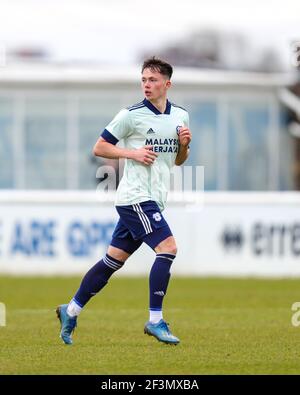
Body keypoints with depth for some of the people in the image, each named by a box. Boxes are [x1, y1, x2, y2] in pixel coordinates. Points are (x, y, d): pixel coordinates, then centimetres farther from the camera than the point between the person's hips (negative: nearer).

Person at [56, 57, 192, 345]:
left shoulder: (180, 116, 12)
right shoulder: (131, 115, -7)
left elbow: (178, 160, 22)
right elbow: (99, 148, -2)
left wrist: (185, 145, 1)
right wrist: (133, 153, -14)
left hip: (154, 200, 7)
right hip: (135, 197, -7)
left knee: (114, 259, 10)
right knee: (168, 248, -18)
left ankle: (71, 311, 20)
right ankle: (155, 321, -12)